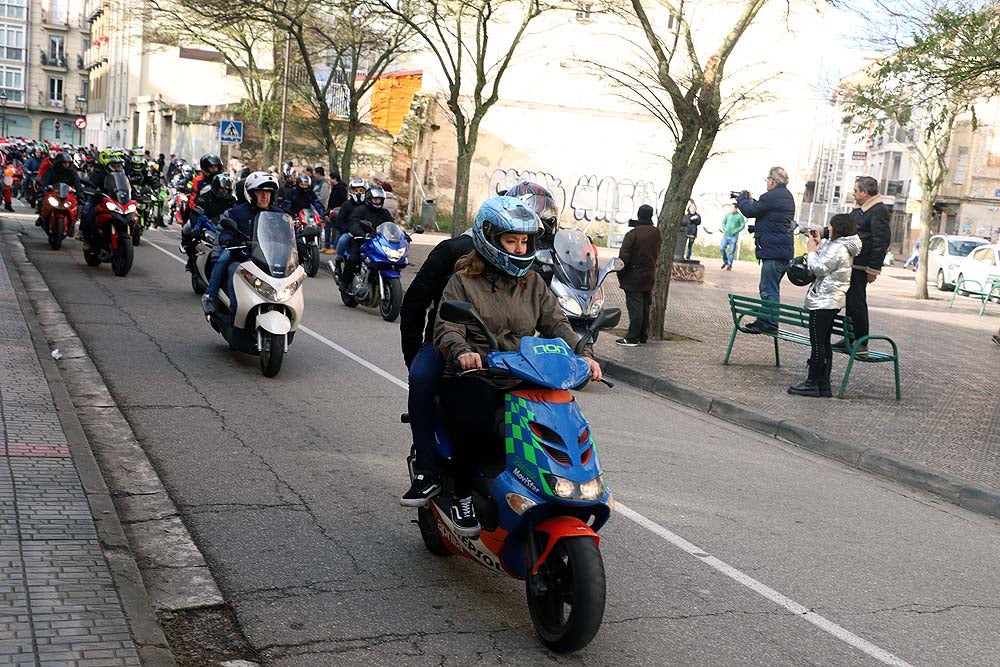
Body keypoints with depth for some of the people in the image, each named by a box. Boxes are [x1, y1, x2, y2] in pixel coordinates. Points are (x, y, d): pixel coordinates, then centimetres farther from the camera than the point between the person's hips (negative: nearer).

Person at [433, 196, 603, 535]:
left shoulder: (533, 283, 18)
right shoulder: (463, 283, 4)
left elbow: (555, 323, 8)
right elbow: (447, 328, -10)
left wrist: (582, 354, -13)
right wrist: (462, 352, -34)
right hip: (472, 379, -4)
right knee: (476, 425, -34)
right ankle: (462, 495, -7)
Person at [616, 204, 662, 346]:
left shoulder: (633, 233, -16)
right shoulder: (657, 233, 3)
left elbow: (624, 256, -15)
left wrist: (620, 273, -8)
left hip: (634, 276, -6)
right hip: (650, 276, 6)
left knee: (635, 306, -7)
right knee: (645, 306, 13)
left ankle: (632, 337, -7)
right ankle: (643, 336, 20)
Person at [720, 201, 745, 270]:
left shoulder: (739, 216, -4)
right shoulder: (728, 214, 7)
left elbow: (742, 225, -4)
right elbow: (723, 222, 16)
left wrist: (735, 231, -13)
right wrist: (724, 229, -1)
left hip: (734, 236, -4)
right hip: (726, 235, 4)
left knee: (732, 251, -2)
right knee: (722, 248, -2)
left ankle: (729, 265, 7)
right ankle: (725, 261, 19)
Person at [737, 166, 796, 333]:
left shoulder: (771, 197, -15)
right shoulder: (787, 197, 18)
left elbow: (750, 211, -10)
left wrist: (741, 199, 8)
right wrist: (751, 200, 23)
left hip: (773, 250, -10)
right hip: (785, 251, 10)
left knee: (769, 289, -7)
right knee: (767, 288, 16)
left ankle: (770, 323, -6)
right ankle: (764, 320, 21)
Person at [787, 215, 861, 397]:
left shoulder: (838, 248, -16)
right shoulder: (843, 247, 16)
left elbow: (818, 268, -17)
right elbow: (825, 261, 21)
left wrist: (811, 250, -5)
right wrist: (818, 244, 15)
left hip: (823, 301, -11)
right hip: (831, 301, 11)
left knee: (817, 343, -6)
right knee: (824, 343, 12)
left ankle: (813, 384, -3)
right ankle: (823, 385, 14)